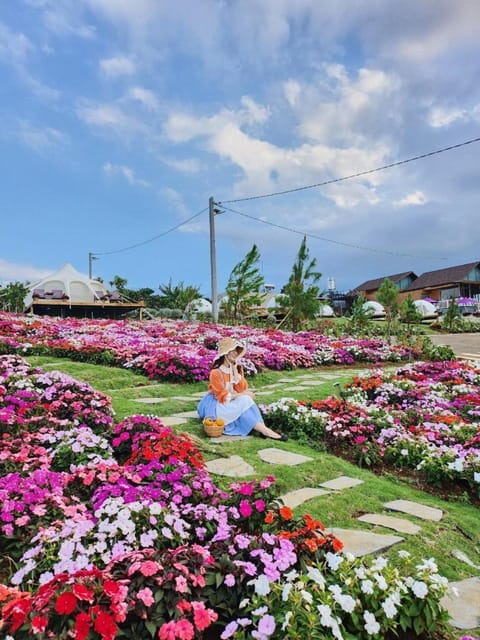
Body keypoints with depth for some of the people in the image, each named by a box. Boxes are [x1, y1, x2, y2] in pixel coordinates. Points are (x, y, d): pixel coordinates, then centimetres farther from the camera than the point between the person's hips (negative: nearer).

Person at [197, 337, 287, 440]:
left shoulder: (238, 368, 2)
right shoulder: (216, 372, -17)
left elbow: (241, 389, -10)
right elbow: (223, 397, -18)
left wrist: (235, 369, -15)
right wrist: (243, 395, -21)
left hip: (233, 402, 6)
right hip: (217, 405, -6)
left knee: (245, 400, -26)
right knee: (244, 401, -29)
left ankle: (263, 429, -33)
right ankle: (265, 431, -31)